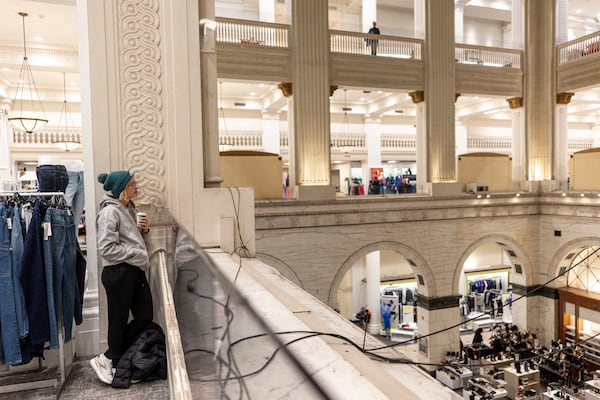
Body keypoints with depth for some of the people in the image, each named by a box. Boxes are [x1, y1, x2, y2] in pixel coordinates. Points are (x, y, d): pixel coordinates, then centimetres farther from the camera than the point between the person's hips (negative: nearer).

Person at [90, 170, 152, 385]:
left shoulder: (129, 208, 13)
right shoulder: (110, 212, -15)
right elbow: (106, 249, -21)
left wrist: (143, 229, 4)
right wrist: (136, 254, -18)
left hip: (135, 270, 9)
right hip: (118, 273, -9)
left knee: (145, 316, 10)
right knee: (119, 321, 5)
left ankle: (110, 358, 25)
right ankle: (107, 360, 28)